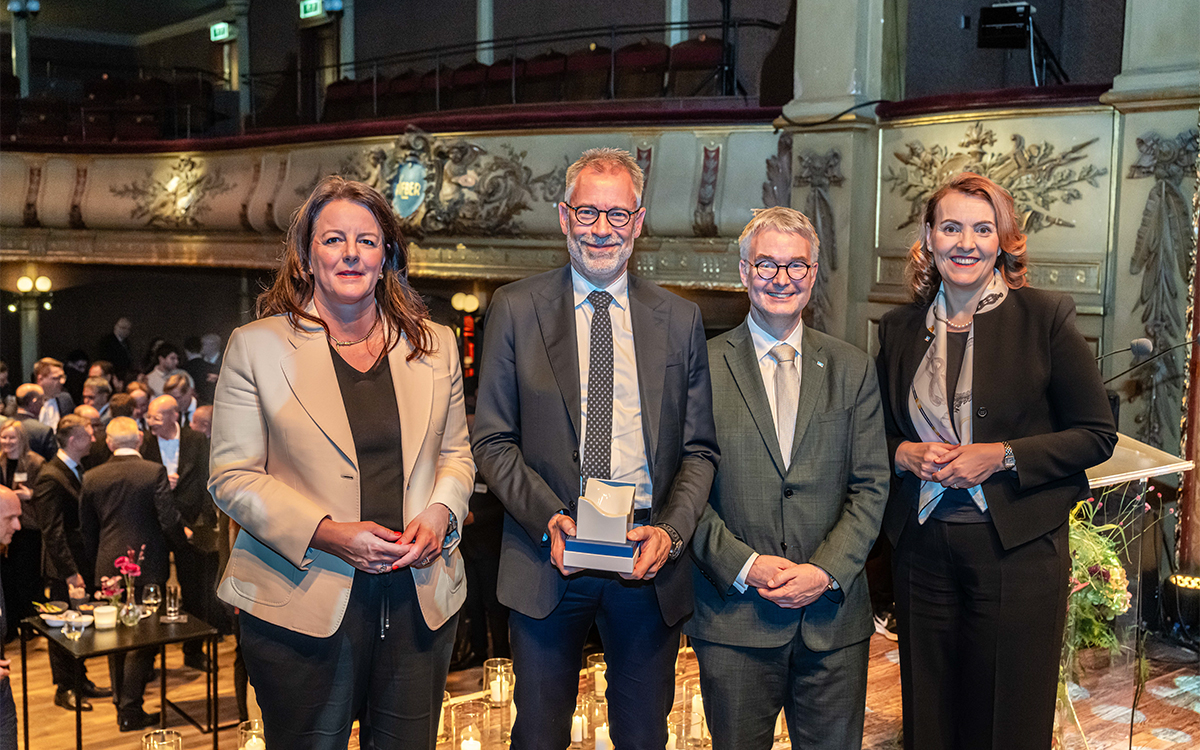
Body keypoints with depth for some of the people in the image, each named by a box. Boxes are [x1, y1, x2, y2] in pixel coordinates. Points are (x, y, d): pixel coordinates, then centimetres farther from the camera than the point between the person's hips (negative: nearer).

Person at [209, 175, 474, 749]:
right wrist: (325, 533, -15)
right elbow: (231, 476, -3)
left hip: (419, 599, 3)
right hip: (304, 601, -3)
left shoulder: (435, 346, 10)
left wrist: (440, 512, -5)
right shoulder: (256, 345, 0)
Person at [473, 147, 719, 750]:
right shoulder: (515, 309, 0)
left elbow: (699, 450, 6)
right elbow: (493, 441, 0)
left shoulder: (680, 320, 5)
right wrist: (549, 519, -15)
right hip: (548, 559, -1)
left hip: (649, 562, 2)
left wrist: (670, 531, -11)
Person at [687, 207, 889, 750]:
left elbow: (871, 486, 3)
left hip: (833, 616, 2)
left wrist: (826, 571, -9)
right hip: (734, 616, -2)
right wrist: (745, 565, -13)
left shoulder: (853, 369, 7)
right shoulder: (703, 367, 0)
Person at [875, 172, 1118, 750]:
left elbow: (1097, 435, -3)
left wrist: (1003, 457, -15)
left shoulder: (1046, 317, -4)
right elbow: (881, 432, 16)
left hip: (1017, 549, -3)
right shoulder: (899, 329, 7)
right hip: (923, 548, 3)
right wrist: (905, 454, -6)